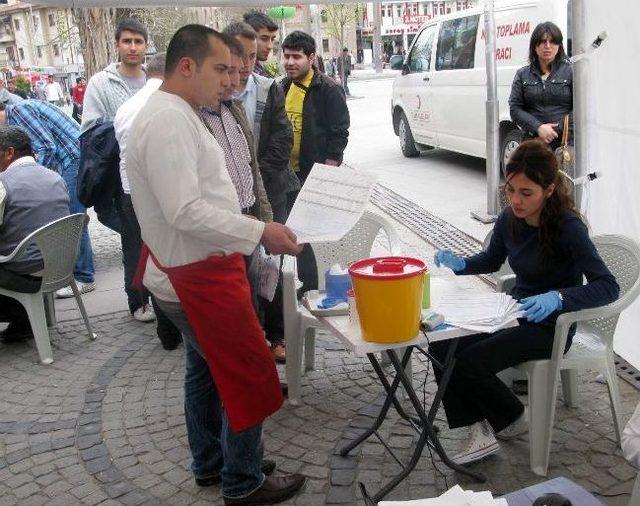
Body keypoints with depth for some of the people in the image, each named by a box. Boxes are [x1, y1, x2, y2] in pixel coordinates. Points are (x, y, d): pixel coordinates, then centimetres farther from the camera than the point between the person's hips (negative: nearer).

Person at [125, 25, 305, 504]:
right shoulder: (168, 120, -22)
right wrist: (260, 231, -25)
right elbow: (186, 211, -29)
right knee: (250, 376, 1)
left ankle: (210, 464, 38)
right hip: (199, 276, -11)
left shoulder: (178, 115, 11)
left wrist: (254, 229, 16)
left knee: (207, 369, 21)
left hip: (196, 270, 11)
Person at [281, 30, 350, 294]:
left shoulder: (328, 89, -10)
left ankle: (313, 285, 12)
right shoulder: (283, 87, 10)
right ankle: (308, 284, 26)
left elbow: (339, 134, -12)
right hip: (288, 174, 7)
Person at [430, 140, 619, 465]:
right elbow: (492, 260, 16)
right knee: (441, 347, -14)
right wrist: (461, 264, -5)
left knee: (470, 362, -22)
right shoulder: (510, 219, -3)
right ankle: (480, 430, -5)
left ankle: (511, 419, 8)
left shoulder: (568, 228, -22)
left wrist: (558, 298, -44)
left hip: (550, 325, -6)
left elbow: (608, 287, -27)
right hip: (514, 313, 7)